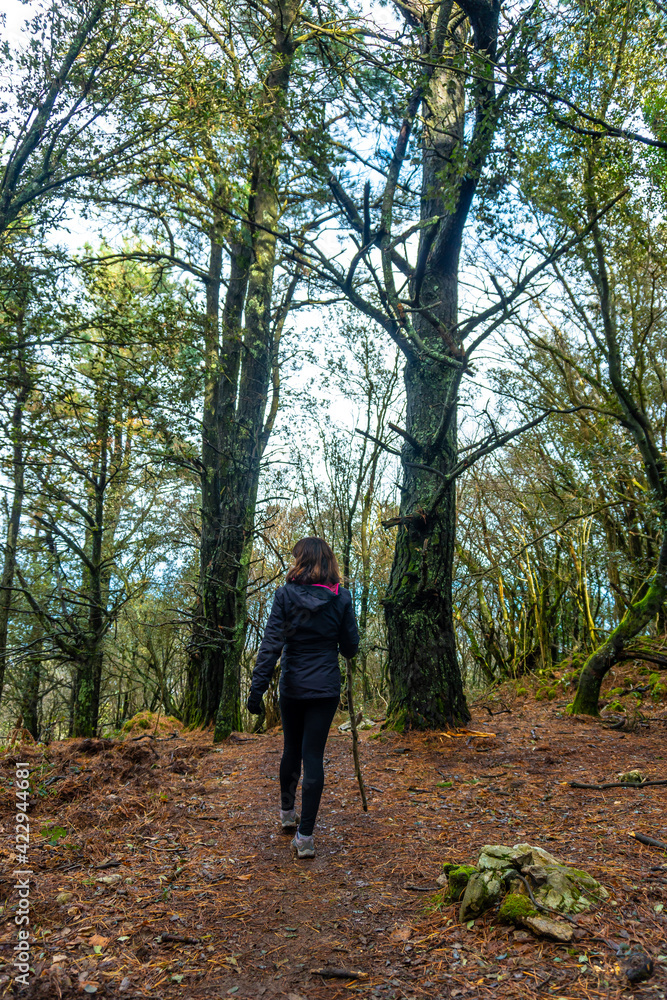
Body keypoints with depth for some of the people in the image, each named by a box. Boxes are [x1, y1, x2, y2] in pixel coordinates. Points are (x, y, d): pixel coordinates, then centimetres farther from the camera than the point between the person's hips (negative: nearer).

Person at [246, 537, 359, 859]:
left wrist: (257, 688, -11)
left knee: (291, 749, 20)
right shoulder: (341, 598, -6)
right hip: (326, 688, 0)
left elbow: (271, 644, -13)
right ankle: (305, 836, 5)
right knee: (313, 756, 4)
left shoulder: (285, 595, -9)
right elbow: (350, 648, -1)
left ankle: (287, 811, 41)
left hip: (292, 687, 1)